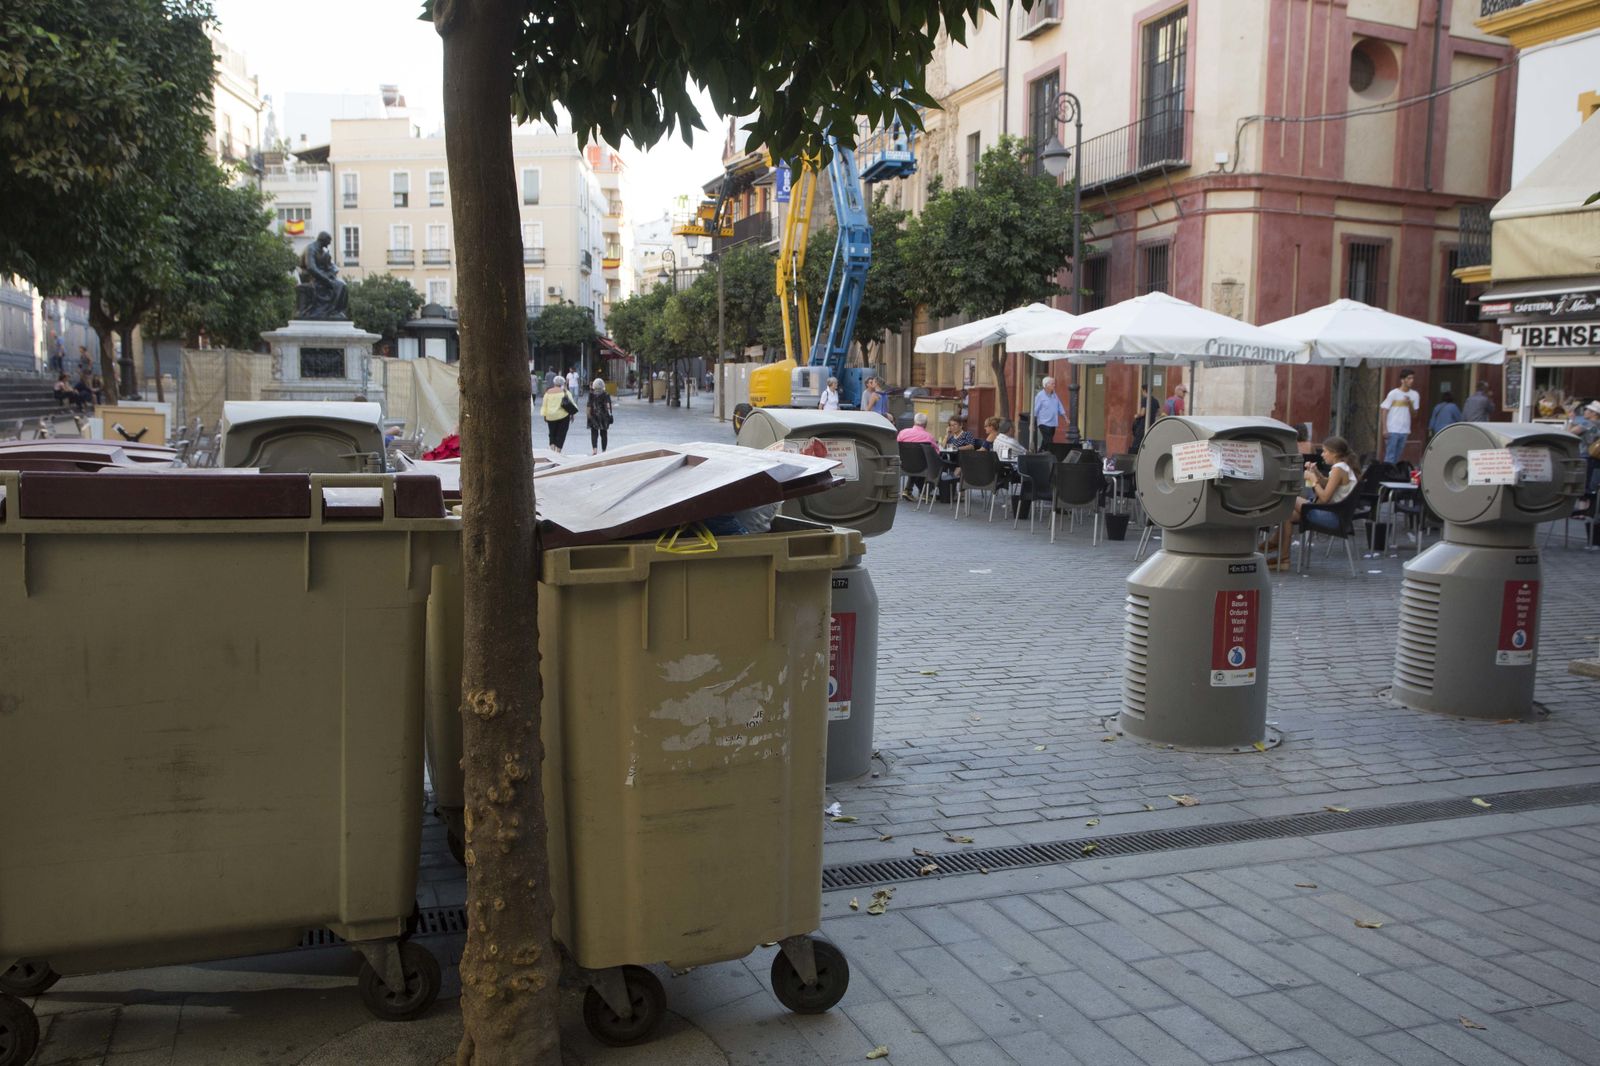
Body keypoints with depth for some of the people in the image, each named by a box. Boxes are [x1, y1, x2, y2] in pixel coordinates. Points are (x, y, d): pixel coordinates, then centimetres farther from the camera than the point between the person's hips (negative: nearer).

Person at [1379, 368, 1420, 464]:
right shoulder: (1394, 393, -5)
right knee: (1390, 456, -6)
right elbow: (1384, 410, -5)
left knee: (1397, 457, 9)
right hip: (1392, 430, -5)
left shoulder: (1414, 394, 7)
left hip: (1405, 431, 5)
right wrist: (1385, 429, -11)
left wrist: (1410, 403, -10)